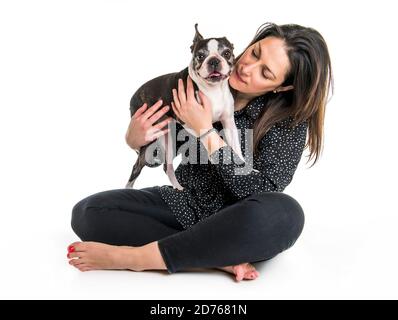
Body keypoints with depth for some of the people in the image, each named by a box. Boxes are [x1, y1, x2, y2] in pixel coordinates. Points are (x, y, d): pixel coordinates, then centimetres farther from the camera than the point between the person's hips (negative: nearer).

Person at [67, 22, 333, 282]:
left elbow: (260, 194, -23)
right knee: (87, 212, -16)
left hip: (239, 225, -3)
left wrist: (205, 131, -24)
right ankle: (220, 258, -23)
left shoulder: (290, 120, -13)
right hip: (184, 204, 3)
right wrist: (136, 140, -18)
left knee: (284, 214, -38)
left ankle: (136, 257, -26)